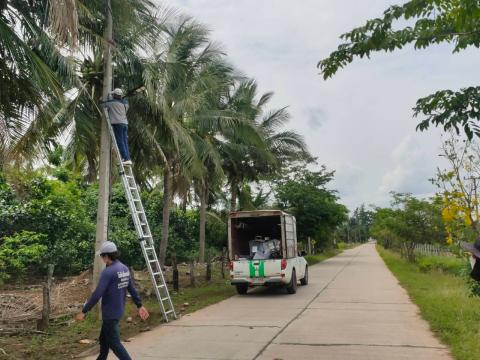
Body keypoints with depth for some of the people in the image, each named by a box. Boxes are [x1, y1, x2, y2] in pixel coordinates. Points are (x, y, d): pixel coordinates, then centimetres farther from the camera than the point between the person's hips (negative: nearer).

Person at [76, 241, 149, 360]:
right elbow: (132, 289, 10)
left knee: (114, 343, 2)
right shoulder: (125, 269, 5)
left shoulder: (108, 272, -21)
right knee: (104, 340, 21)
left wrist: (83, 312, -18)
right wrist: (140, 306, 15)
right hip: (118, 311, 8)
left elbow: (97, 295, -24)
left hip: (110, 314, -8)